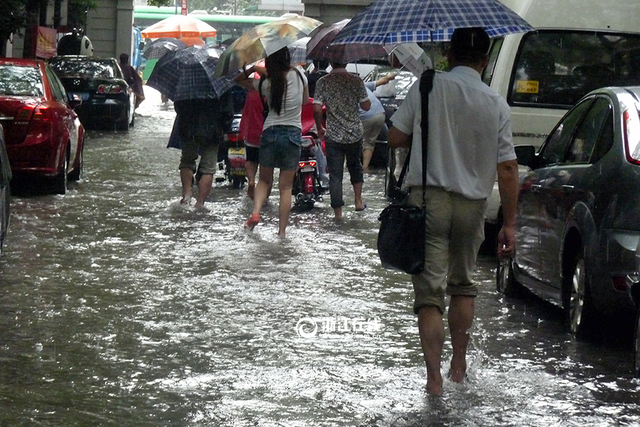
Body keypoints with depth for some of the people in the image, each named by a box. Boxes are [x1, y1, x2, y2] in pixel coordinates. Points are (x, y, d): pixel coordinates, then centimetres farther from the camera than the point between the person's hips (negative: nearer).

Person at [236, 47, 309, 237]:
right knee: (286, 186, 4)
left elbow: (239, 80, 10)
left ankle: (255, 212, -9)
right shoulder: (298, 76, -3)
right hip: (293, 134, 0)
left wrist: (253, 69, -2)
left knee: (264, 180, 16)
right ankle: (282, 231, 2)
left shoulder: (266, 83, -4)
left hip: (270, 132, 0)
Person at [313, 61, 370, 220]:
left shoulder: (323, 82, -6)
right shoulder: (356, 81, -4)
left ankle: (338, 213, 3)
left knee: (335, 175, 3)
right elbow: (366, 106, -2)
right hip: (355, 134, 1)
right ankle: (358, 201, 27)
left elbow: (316, 109, -10)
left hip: (333, 135, -1)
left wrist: (320, 128, 6)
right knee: (355, 166, 26)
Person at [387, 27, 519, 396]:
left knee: (430, 291, -1)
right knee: (463, 285, 22)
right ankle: (459, 366, 28)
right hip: (472, 203, 2)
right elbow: (507, 169, -4)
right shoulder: (496, 104, -3)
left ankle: (434, 378, -9)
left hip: (428, 199, -2)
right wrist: (510, 224, 1)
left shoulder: (427, 87, -6)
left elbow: (396, 138, -2)